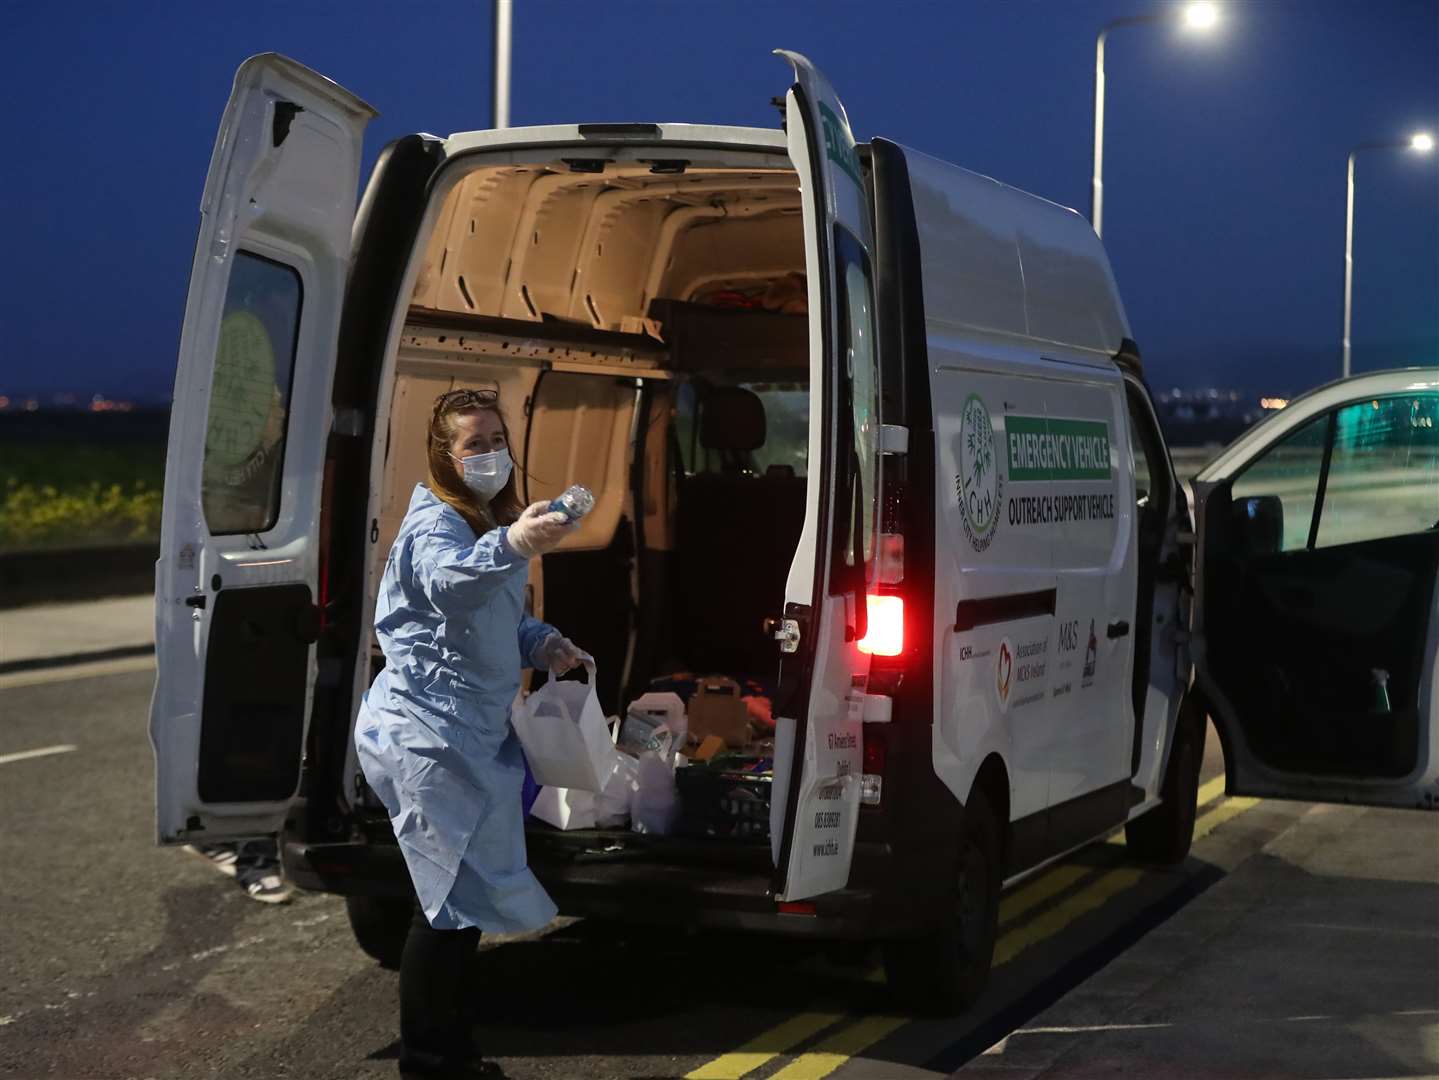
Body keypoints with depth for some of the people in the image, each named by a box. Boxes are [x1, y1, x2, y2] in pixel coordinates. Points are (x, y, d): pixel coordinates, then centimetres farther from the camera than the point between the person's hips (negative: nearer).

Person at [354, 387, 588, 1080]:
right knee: (457, 893, -10)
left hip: (472, 731, 10)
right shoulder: (434, 523, -14)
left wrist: (542, 642, 6)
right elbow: (450, 582, -40)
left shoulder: (490, 522, 16)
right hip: (425, 731, -10)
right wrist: (512, 546, -60)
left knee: (464, 894, 16)